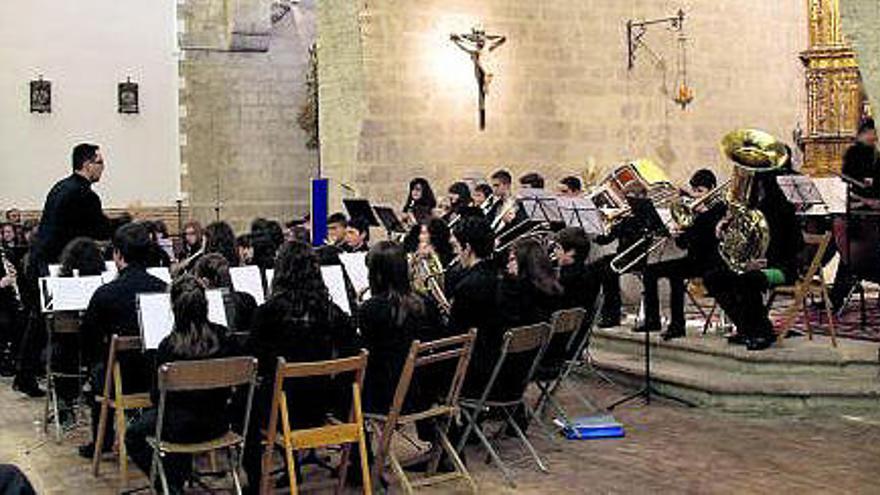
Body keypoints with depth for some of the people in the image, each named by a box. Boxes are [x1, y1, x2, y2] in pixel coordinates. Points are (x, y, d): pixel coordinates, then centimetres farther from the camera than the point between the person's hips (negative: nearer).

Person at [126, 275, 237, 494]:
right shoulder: (224, 338, -11)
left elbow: (157, 396, -10)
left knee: (133, 435, 25)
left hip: (179, 427, -4)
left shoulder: (168, 346, -22)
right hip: (218, 424, 5)